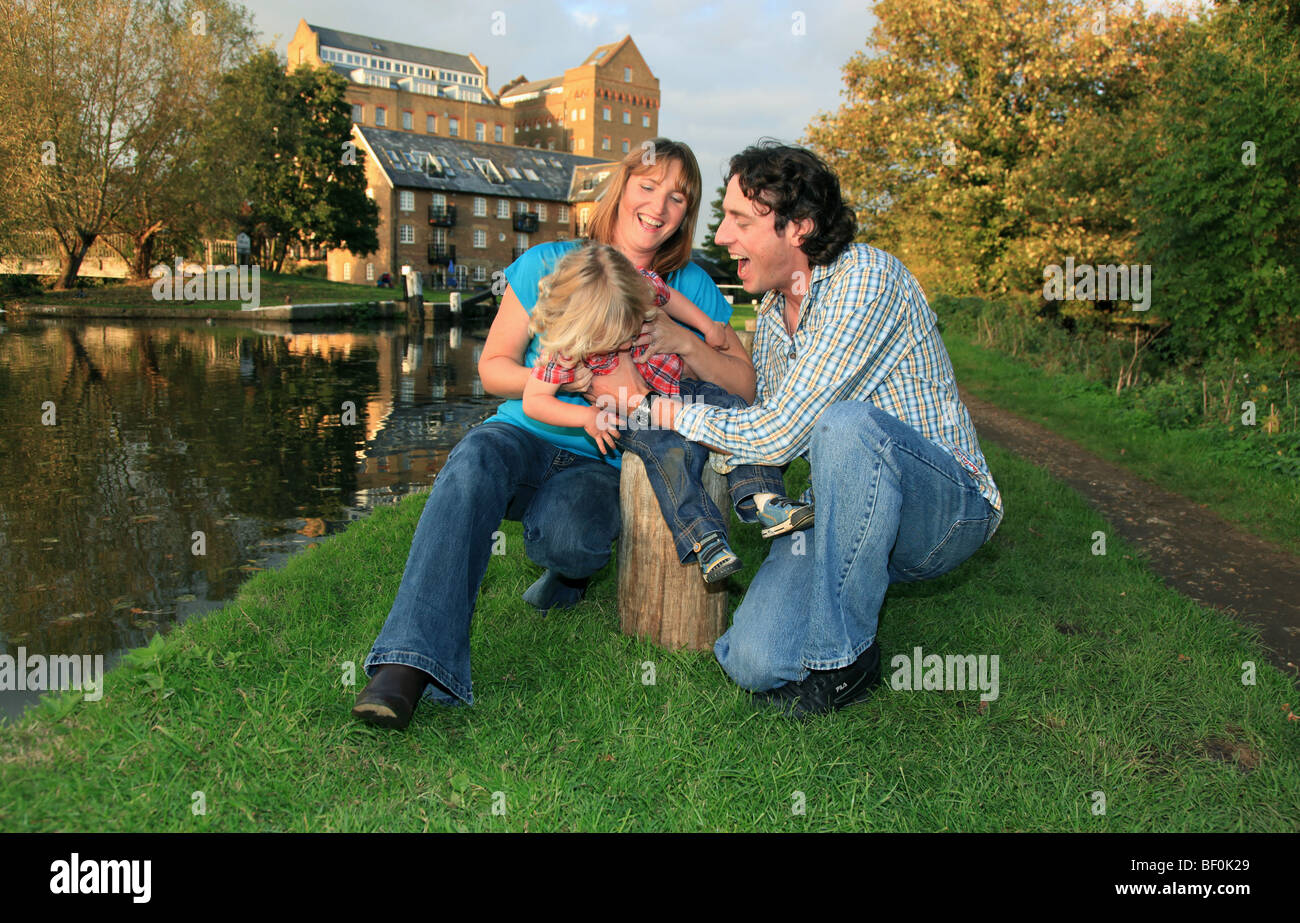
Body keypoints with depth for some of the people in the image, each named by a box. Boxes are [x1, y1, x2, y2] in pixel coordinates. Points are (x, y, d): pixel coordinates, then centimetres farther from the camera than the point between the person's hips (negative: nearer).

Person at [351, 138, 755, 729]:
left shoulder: (690, 289, 5)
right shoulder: (549, 265, 2)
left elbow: (747, 387, 1)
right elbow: (492, 367, 5)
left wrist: (685, 344, -16)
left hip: (605, 464, 0)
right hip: (528, 436, 1)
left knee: (560, 535, -35)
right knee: (475, 457, -36)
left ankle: (575, 570, 6)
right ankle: (410, 664, -41)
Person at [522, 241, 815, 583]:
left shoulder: (644, 284, -17)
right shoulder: (568, 345, -25)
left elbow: (668, 298, 9)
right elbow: (533, 401, -19)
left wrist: (710, 329, 8)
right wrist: (588, 416, -29)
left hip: (676, 387, 5)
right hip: (629, 414, -5)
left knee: (735, 408, -14)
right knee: (671, 450, -32)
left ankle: (760, 495, -25)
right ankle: (704, 537, -35)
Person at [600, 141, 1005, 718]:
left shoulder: (868, 279, -19)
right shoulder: (771, 313, 8)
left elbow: (776, 435, -23)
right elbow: (761, 433, 16)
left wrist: (673, 414, -10)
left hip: (948, 506, -5)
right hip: (849, 513, 6)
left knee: (846, 424, -38)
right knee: (755, 662, -18)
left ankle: (844, 660, -20)